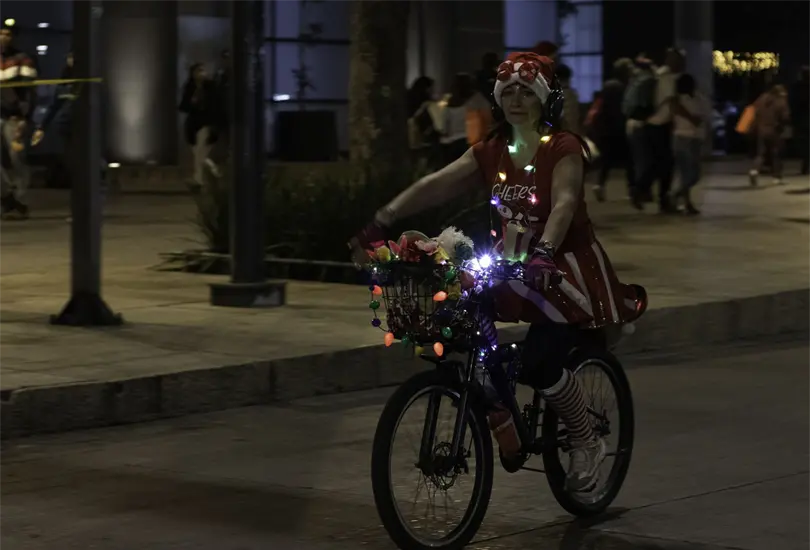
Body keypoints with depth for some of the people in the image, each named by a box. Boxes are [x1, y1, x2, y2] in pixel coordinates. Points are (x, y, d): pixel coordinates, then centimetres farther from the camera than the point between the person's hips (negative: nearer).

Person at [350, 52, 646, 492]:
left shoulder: (564, 150, -12)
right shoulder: (490, 152, 4)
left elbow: (564, 203, -30)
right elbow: (436, 185, -6)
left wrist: (544, 253, -48)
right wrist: (381, 221, -17)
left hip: (565, 270, -6)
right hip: (512, 269, 6)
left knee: (540, 364, -21)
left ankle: (587, 444, 5)